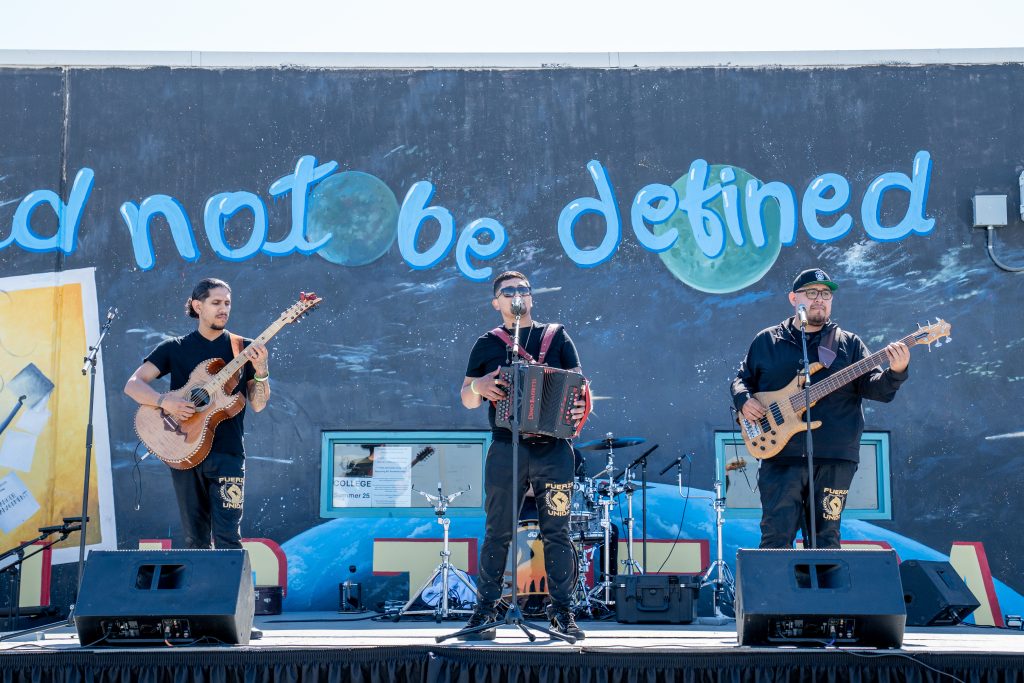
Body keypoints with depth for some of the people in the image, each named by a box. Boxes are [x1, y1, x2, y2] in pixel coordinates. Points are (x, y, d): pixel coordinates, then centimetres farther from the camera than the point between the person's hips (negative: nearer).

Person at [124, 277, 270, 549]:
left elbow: (257, 405, 1)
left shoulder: (244, 349, 6)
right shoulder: (175, 348, 8)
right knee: (196, 541, 7)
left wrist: (260, 371, -16)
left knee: (227, 539, -11)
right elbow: (133, 384, 2)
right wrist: (165, 401, -16)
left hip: (227, 453, -1)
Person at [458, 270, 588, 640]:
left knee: (557, 532, 0)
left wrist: (579, 407, -14)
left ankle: (562, 610, 5)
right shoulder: (487, 345, 11)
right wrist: (479, 387, -11)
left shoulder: (556, 337, 11)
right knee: (497, 533, 1)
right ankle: (485, 608, 8)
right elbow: (467, 400, 12)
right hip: (506, 449, 0)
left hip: (553, 448, 0)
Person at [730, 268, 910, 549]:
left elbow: (873, 386, 4)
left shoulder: (849, 344, 12)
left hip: (834, 456, 1)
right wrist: (744, 400, -3)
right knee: (777, 537, -6)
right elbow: (742, 379, 19)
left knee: (825, 540, 4)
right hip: (780, 454, -1)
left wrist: (895, 373, -17)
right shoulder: (766, 341, 13)